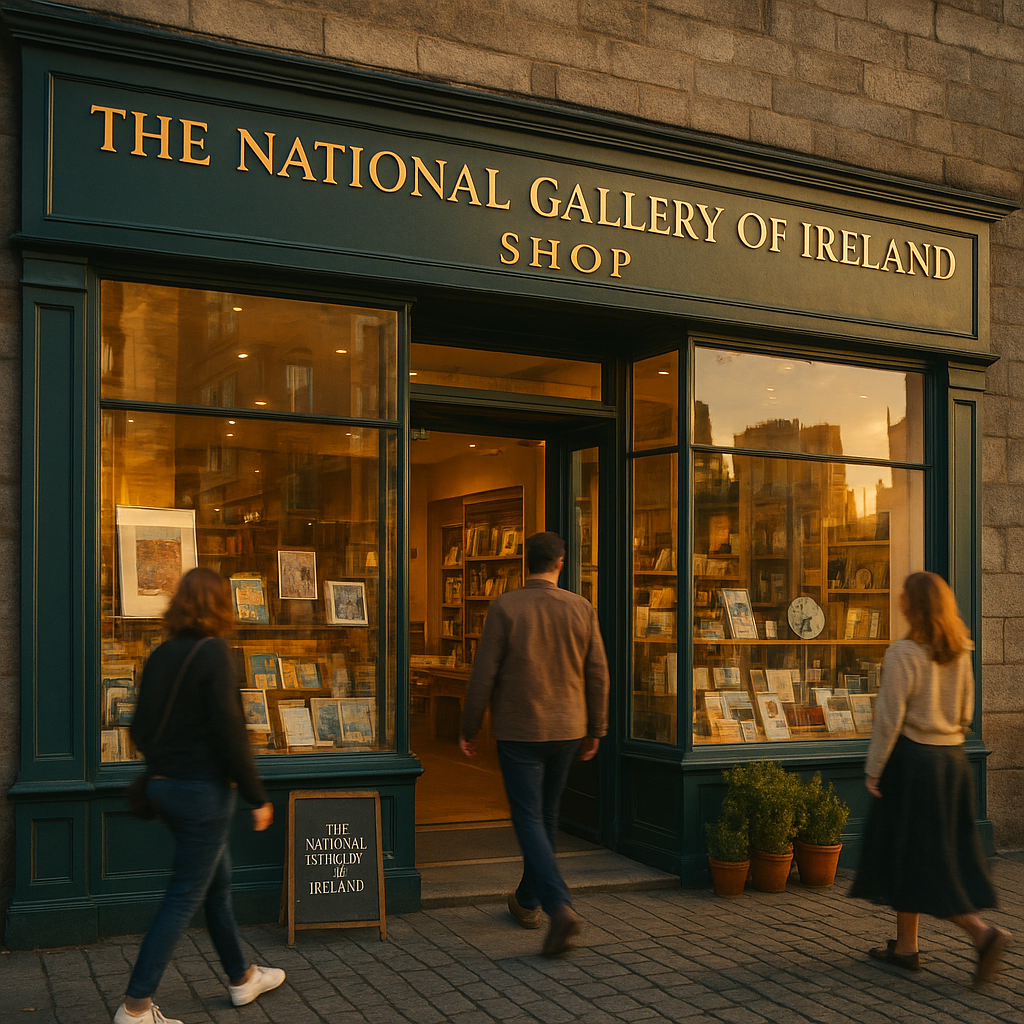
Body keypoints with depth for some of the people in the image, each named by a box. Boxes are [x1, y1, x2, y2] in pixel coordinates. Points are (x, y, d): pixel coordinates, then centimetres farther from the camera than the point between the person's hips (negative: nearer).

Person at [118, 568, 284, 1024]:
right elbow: (229, 733, -19)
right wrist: (257, 797, -12)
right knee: (184, 898, 1)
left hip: (165, 784, 8)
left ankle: (242, 977, 35)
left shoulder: (160, 655, 5)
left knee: (218, 882, 21)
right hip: (203, 789, -8)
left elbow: (140, 729, 10)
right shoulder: (213, 653, -17)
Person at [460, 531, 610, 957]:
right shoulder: (581, 608, -2)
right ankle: (527, 900, 32)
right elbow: (597, 673, 2)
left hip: (519, 731, -4)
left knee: (529, 819, -1)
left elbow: (484, 674, -10)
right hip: (568, 730, 4)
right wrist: (595, 729, 13)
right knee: (546, 815, 18)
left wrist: (469, 729, 0)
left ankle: (560, 906, -17)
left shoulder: (505, 607, -11)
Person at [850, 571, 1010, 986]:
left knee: (912, 855, 3)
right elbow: (966, 710, 11)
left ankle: (982, 933, -8)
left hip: (912, 758, -8)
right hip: (952, 758, 8)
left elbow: (889, 718, -17)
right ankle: (905, 945, 24)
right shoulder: (959, 653, 4)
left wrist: (873, 770, -9)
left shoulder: (903, 654, -17)